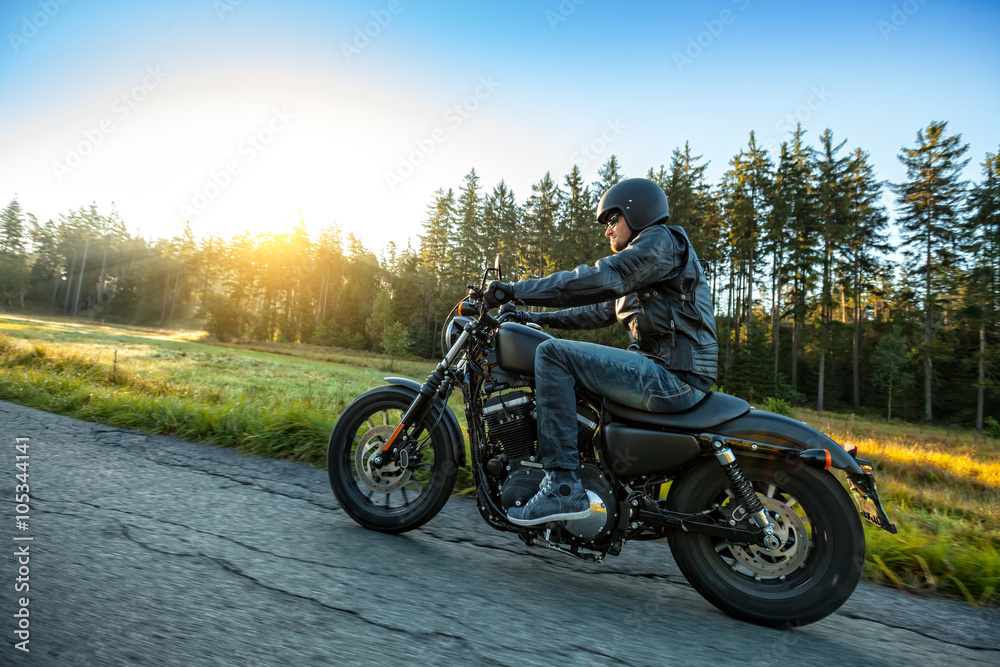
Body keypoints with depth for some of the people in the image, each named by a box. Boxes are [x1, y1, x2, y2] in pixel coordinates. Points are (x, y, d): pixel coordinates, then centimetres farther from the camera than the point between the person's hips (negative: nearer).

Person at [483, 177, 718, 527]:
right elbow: (599, 311, 26)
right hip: (663, 371, 11)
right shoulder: (636, 268, 27)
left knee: (552, 353, -18)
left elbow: (598, 279, -19)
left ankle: (563, 486, -21)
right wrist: (531, 317, 20)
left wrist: (516, 290, -18)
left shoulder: (661, 240, -4)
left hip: (673, 376, -11)